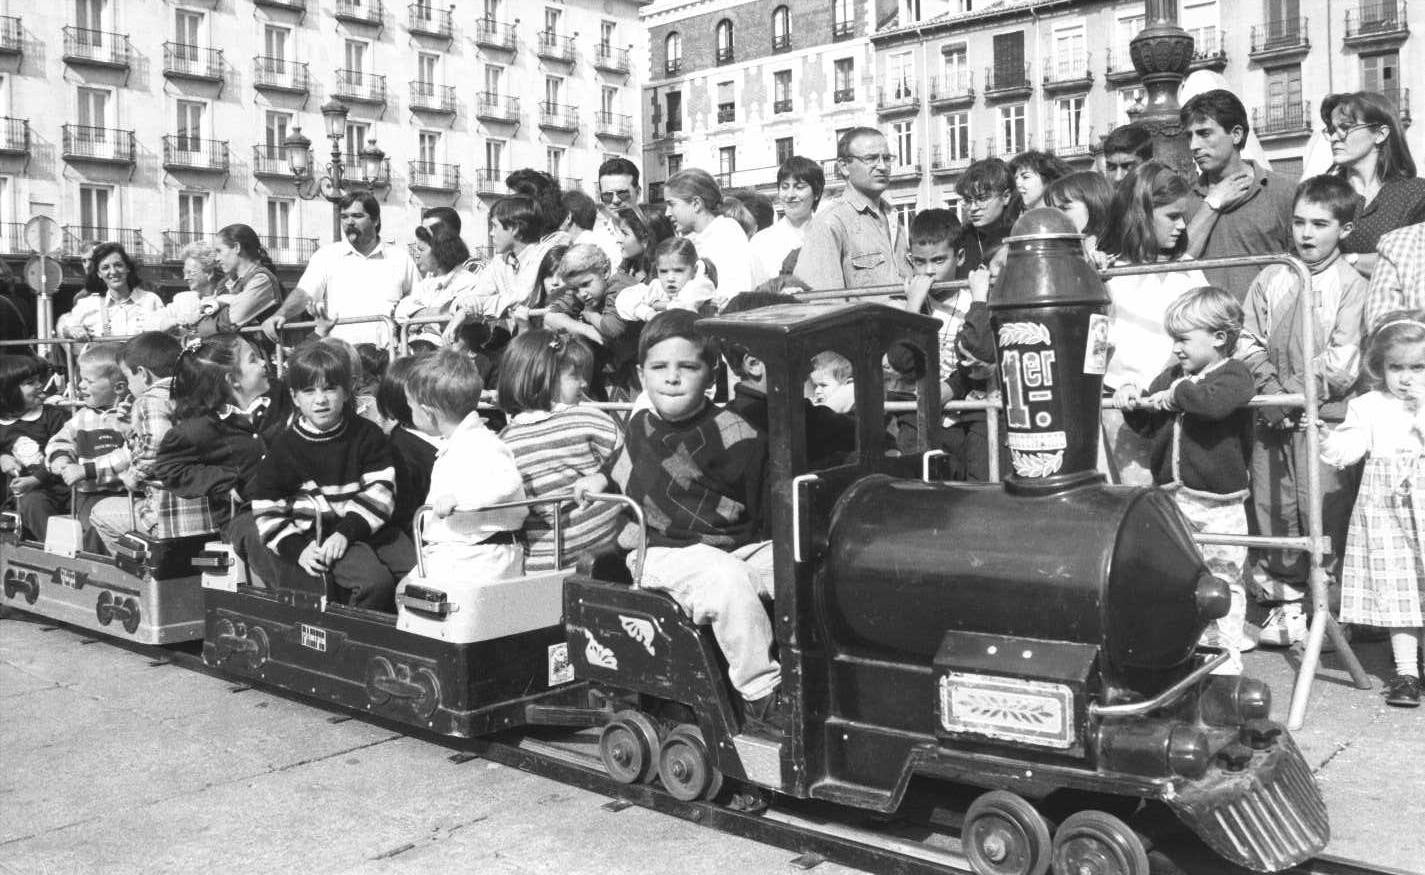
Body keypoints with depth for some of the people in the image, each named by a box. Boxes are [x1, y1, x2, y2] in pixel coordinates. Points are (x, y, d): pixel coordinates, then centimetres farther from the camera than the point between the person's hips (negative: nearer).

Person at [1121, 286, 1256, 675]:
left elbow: (1215, 401, -33)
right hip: (1171, 497, 6)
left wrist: (1179, 392, -20)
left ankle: (1227, 653, 16)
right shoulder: (1171, 376, 9)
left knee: (1223, 579, 5)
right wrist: (1136, 407, -3)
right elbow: (1150, 426, 16)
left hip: (1218, 501, -6)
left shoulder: (1234, 374, -10)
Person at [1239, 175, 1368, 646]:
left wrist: (1293, 392, -15)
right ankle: (1287, 598, 24)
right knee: (1272, 507, 10)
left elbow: (1342, 364, -10)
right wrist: (1270, 391, -8)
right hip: (1272, 417, 4)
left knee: (1324, 510, -4)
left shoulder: (1352, 286, -3)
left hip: (1323, 417, -4)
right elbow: (1250, 345, 6)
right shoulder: (1270, 280, 8)